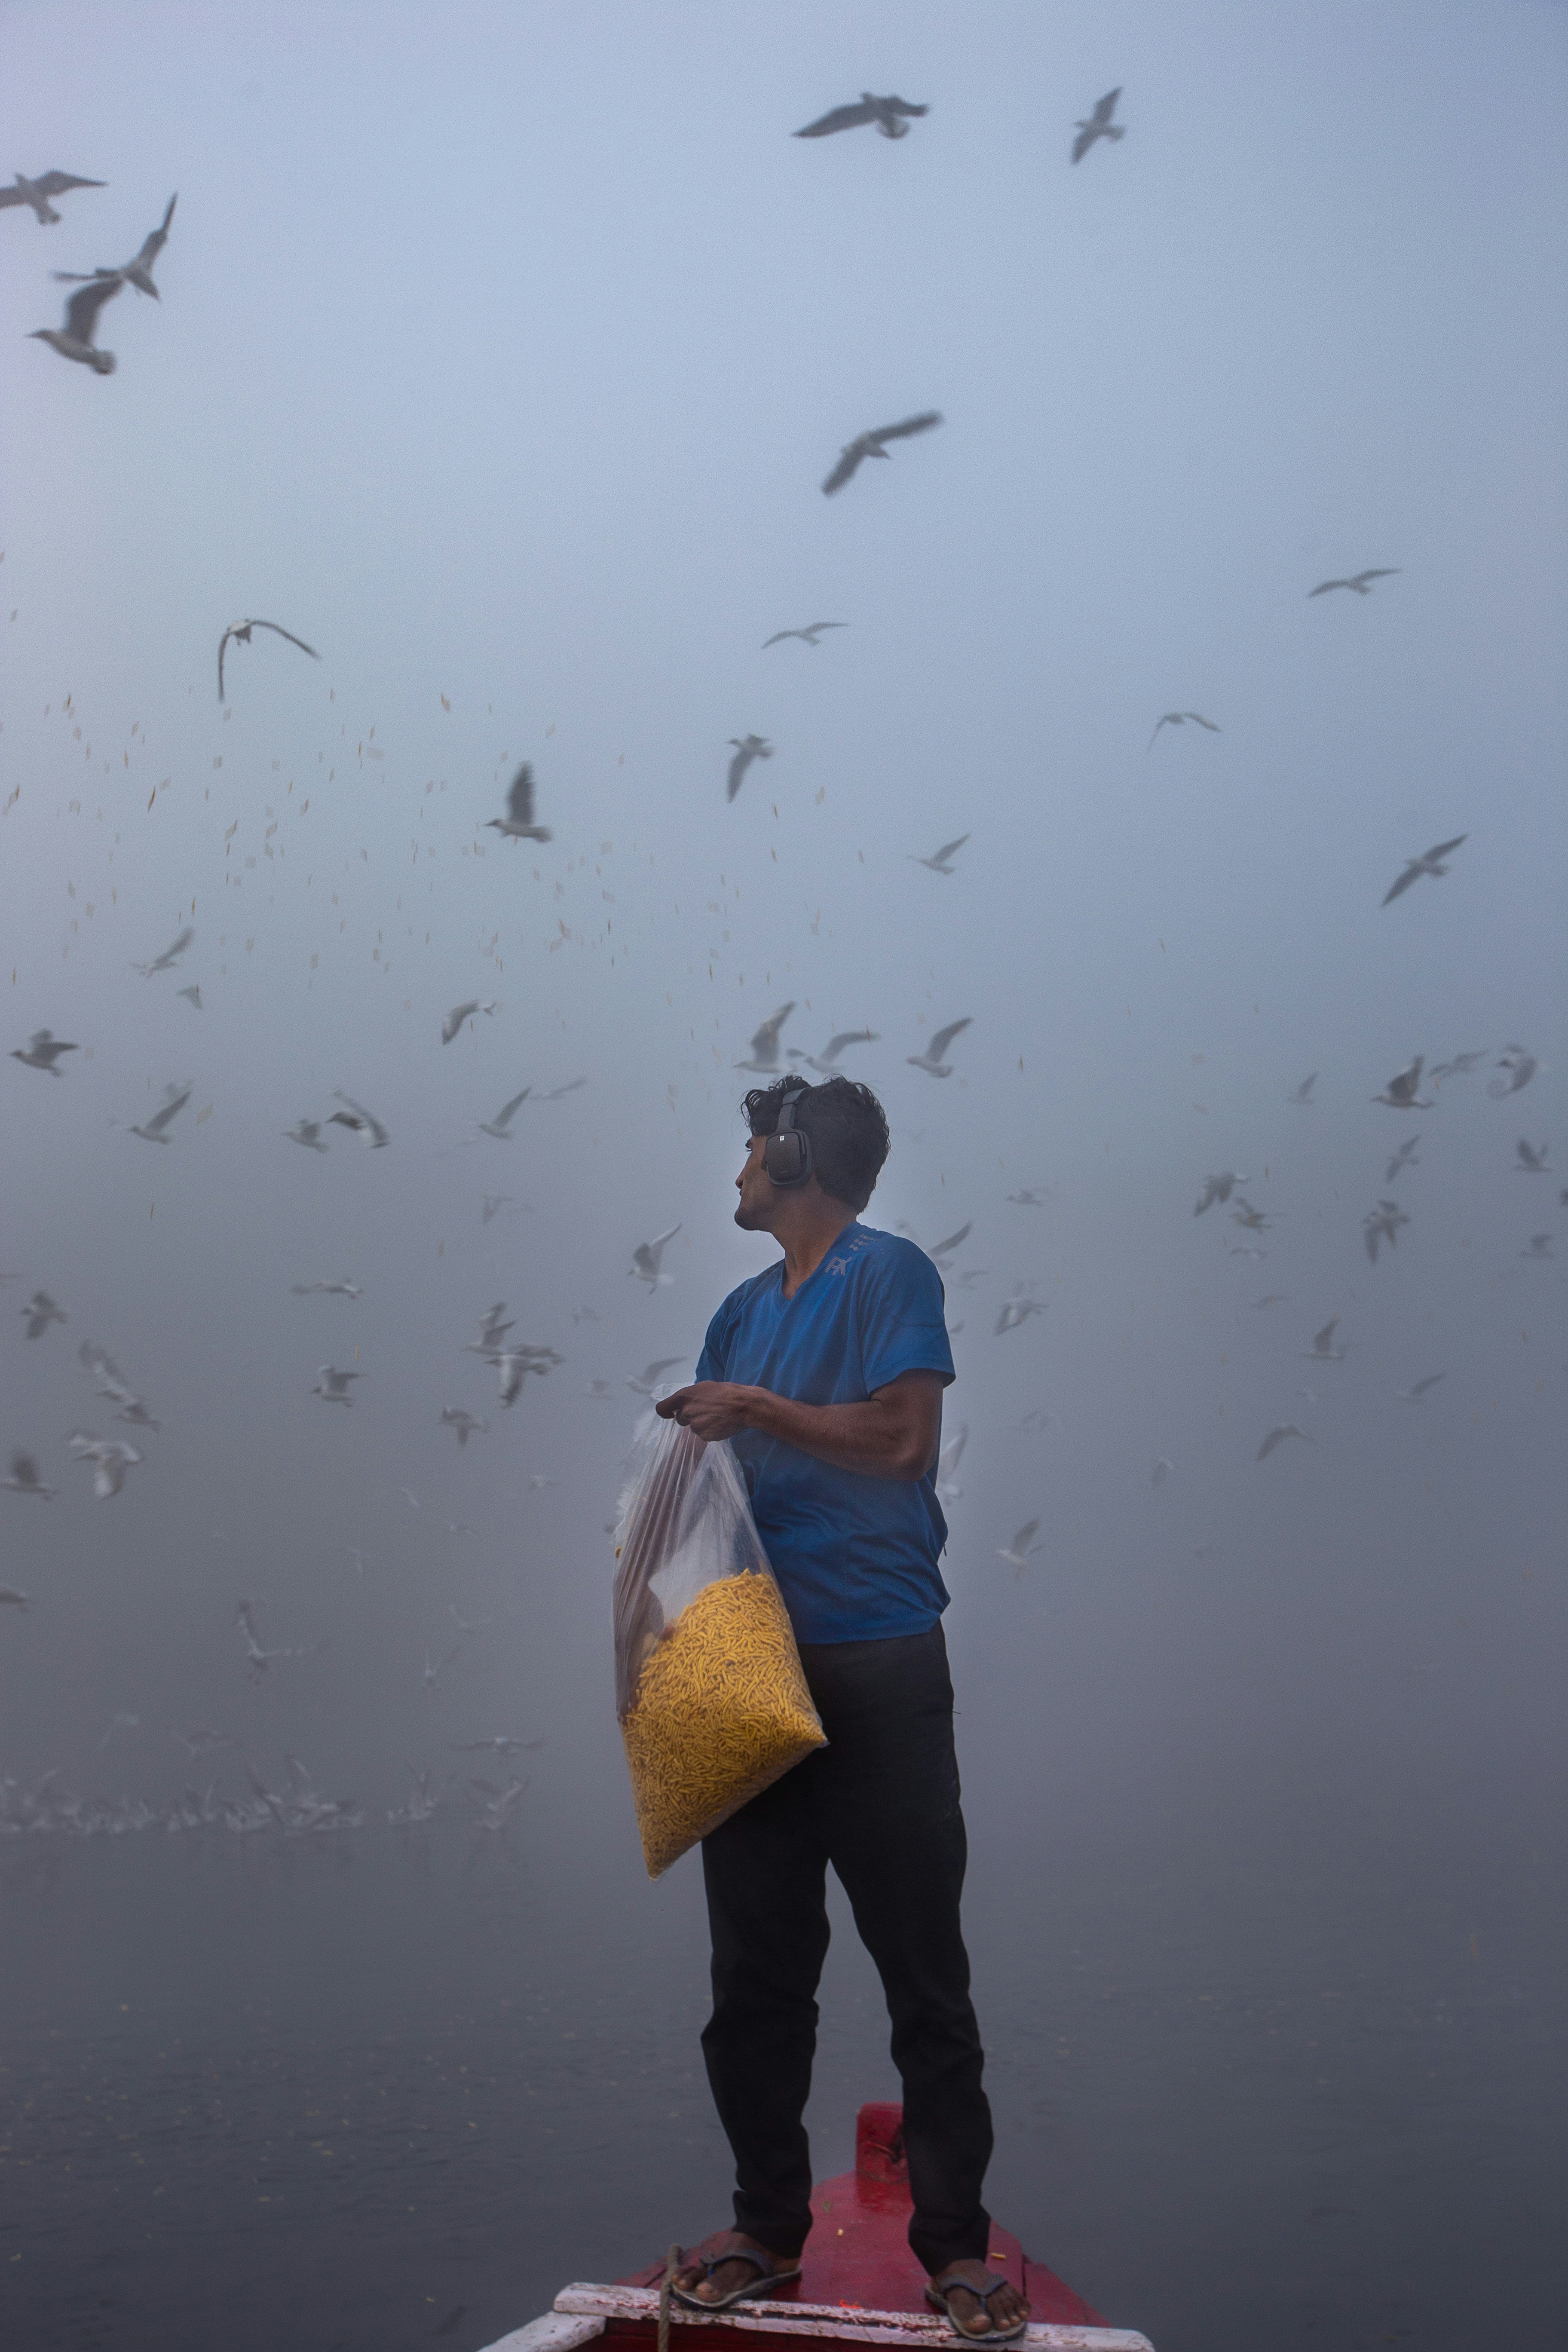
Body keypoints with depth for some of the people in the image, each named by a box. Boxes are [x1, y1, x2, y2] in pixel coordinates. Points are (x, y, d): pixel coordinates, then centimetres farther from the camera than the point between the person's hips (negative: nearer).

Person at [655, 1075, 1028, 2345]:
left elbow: (903, 1438, -13)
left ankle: (955, 2245, 4)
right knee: (756, 1971, 8)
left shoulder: (890, 1274, -2)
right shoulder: (743, 1310, 18)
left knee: (925, 1970, -2)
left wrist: (757, 1411, -10)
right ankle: (769, 2227, 18)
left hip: (880, 1669, -7)